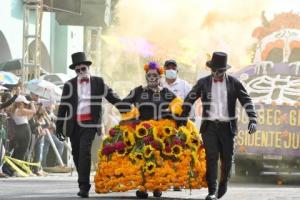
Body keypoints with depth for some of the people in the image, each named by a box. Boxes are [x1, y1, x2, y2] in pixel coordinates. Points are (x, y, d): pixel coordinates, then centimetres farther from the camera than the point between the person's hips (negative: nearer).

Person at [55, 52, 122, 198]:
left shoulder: (98, 82, 6)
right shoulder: (69, 85, 7)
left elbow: (112, 97, 6)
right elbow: (63, 106, 8)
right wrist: (59, 126, 5)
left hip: (90, 123, -3)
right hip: (74, 124, 3)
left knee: (84, 151, -16)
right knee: (76, 154, 8)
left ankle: (84, 186, -19)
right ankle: (83, 181, 27)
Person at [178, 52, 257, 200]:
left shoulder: (234, 83, 3)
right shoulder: (203, 83, 6)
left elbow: (246, 101, -1)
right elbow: (189, 100, 14)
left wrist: (252, 120, -14)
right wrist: (182, 120, 14)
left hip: (227, 126, 0)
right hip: (209, 126, 0)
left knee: (227, 158, 5)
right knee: (211, 157, -9)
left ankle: (224, 182, 33)